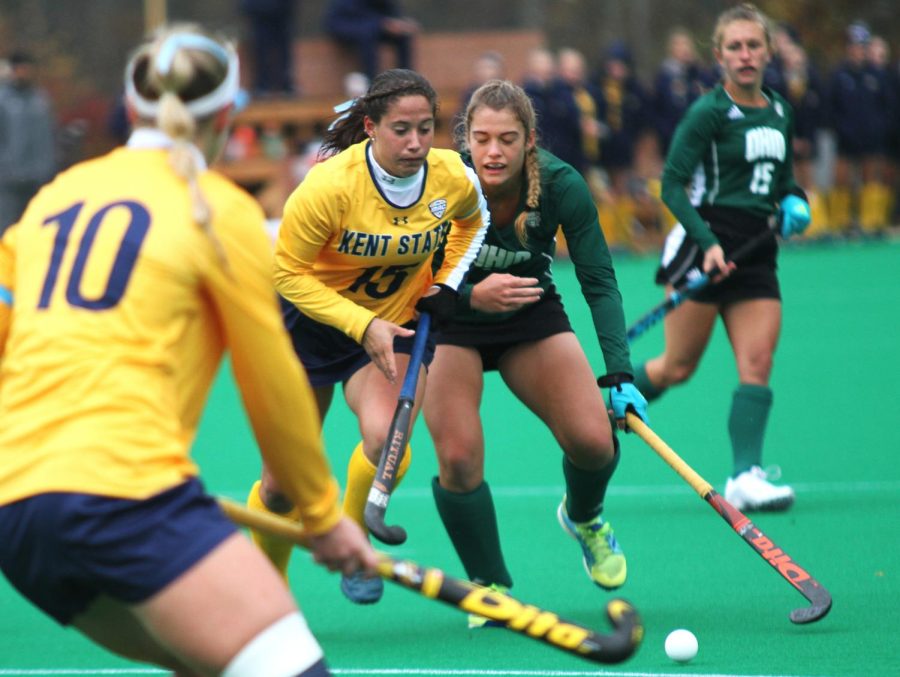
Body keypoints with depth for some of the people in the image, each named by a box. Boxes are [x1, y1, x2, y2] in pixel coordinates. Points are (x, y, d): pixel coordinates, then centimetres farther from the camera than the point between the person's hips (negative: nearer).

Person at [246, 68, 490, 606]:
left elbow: (473, 221, 11)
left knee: (386, 440, -29)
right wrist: (363, 325, -27)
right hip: (312, 321, -2)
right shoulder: (330, 185, -28)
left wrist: (448, 283, -4)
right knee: (282, 484, 4)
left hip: (397, 325, 2)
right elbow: (289, 272, -19)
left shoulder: (453, 177, -15)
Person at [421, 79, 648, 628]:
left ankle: (584, 517, 23)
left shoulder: (562, 186, -24)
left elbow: (599, 283, -20)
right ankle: (492, 590, 3)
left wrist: (620, 373, -30)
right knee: (458, 459, -19)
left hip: (532, 315, 1)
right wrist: (471, 296, -41)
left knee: (593, 442, -14)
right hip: (451, 321, -1)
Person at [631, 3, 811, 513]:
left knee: (758, 362, -9)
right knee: (678, 367, 0)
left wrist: (794, 203, 4)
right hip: (704, 245, -6)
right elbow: (672, 185, -12)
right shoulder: (709, 112, -9)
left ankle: (746, 476, -13)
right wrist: (706, 241, -21)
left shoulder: (780, 113, 12)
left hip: (757, 251, 6)